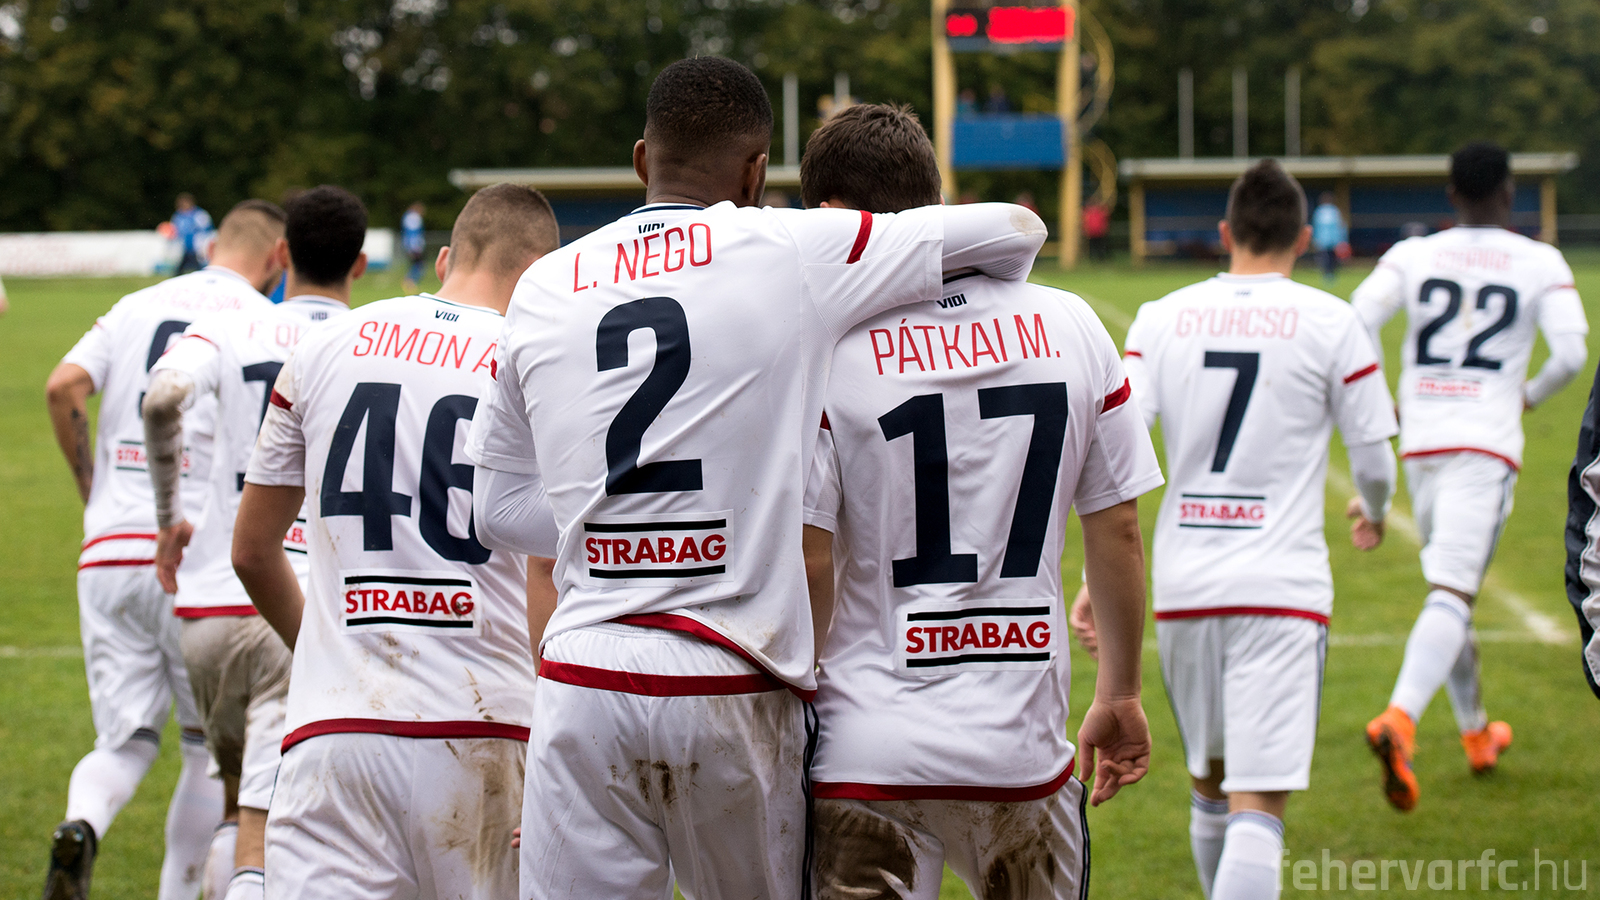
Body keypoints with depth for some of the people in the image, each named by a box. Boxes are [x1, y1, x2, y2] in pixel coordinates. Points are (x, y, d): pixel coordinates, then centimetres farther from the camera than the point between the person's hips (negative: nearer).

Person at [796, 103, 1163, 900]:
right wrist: (1119, 693, 21)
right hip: (1022, 746, 3)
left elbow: (807, 565, -9)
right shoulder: (1068, 329, 2)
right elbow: (1117, 530, 9)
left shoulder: (824, 352, -10)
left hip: (870, 752, -3)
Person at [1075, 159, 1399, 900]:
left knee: (1208, 783, 22)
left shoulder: (1160, 318, 6)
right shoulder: (1331, 324, -1)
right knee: (1257, 808, -9)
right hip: (1283, 588, -3)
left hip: (1182, 588, 4)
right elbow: (1373, 458, 4)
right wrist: (1372, 512, 27)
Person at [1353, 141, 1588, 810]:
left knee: (1450, 585, 20)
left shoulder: (1412, 257, 7)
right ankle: (1399, 720, -35)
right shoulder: (1541, 264, 2)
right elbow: (1571, 355, -8)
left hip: (1421, 446, 4)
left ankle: (1476, 733, 32)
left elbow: (1355, 325, -6)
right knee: (1452, 594, -13)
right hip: (1487, 448, -4)